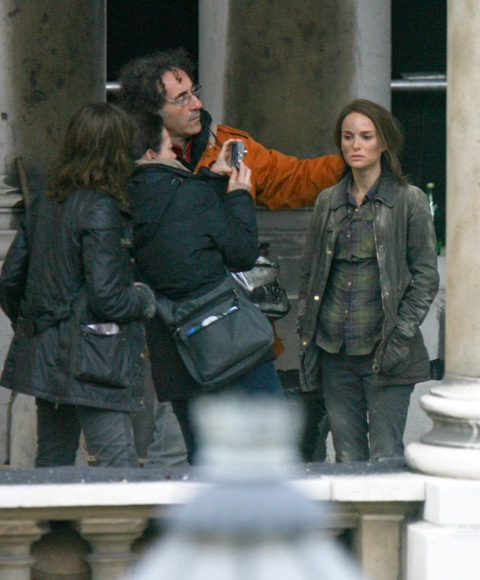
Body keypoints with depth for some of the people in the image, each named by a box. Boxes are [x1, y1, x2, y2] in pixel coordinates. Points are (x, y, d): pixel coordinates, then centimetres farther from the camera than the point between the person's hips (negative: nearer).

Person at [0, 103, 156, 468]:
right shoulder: (101, 209, -13)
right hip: (90, 361, -8)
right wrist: (145, 300, 0)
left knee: (52, 462, 15)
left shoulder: (45, 205, 10)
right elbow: (106, 297, -18)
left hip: (42, 354, 8)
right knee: (120, 464, -11)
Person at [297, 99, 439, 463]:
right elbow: (309, 273, 19)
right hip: (334, 351, 4)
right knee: (347, 456, 6)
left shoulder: (409, 201, 0)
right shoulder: (328, 202, 13)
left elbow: (426, 276, -2)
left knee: (386, 457, -6)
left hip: (382, 349, -4)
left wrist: (401, 336, -10)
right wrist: (306, 328, 7)